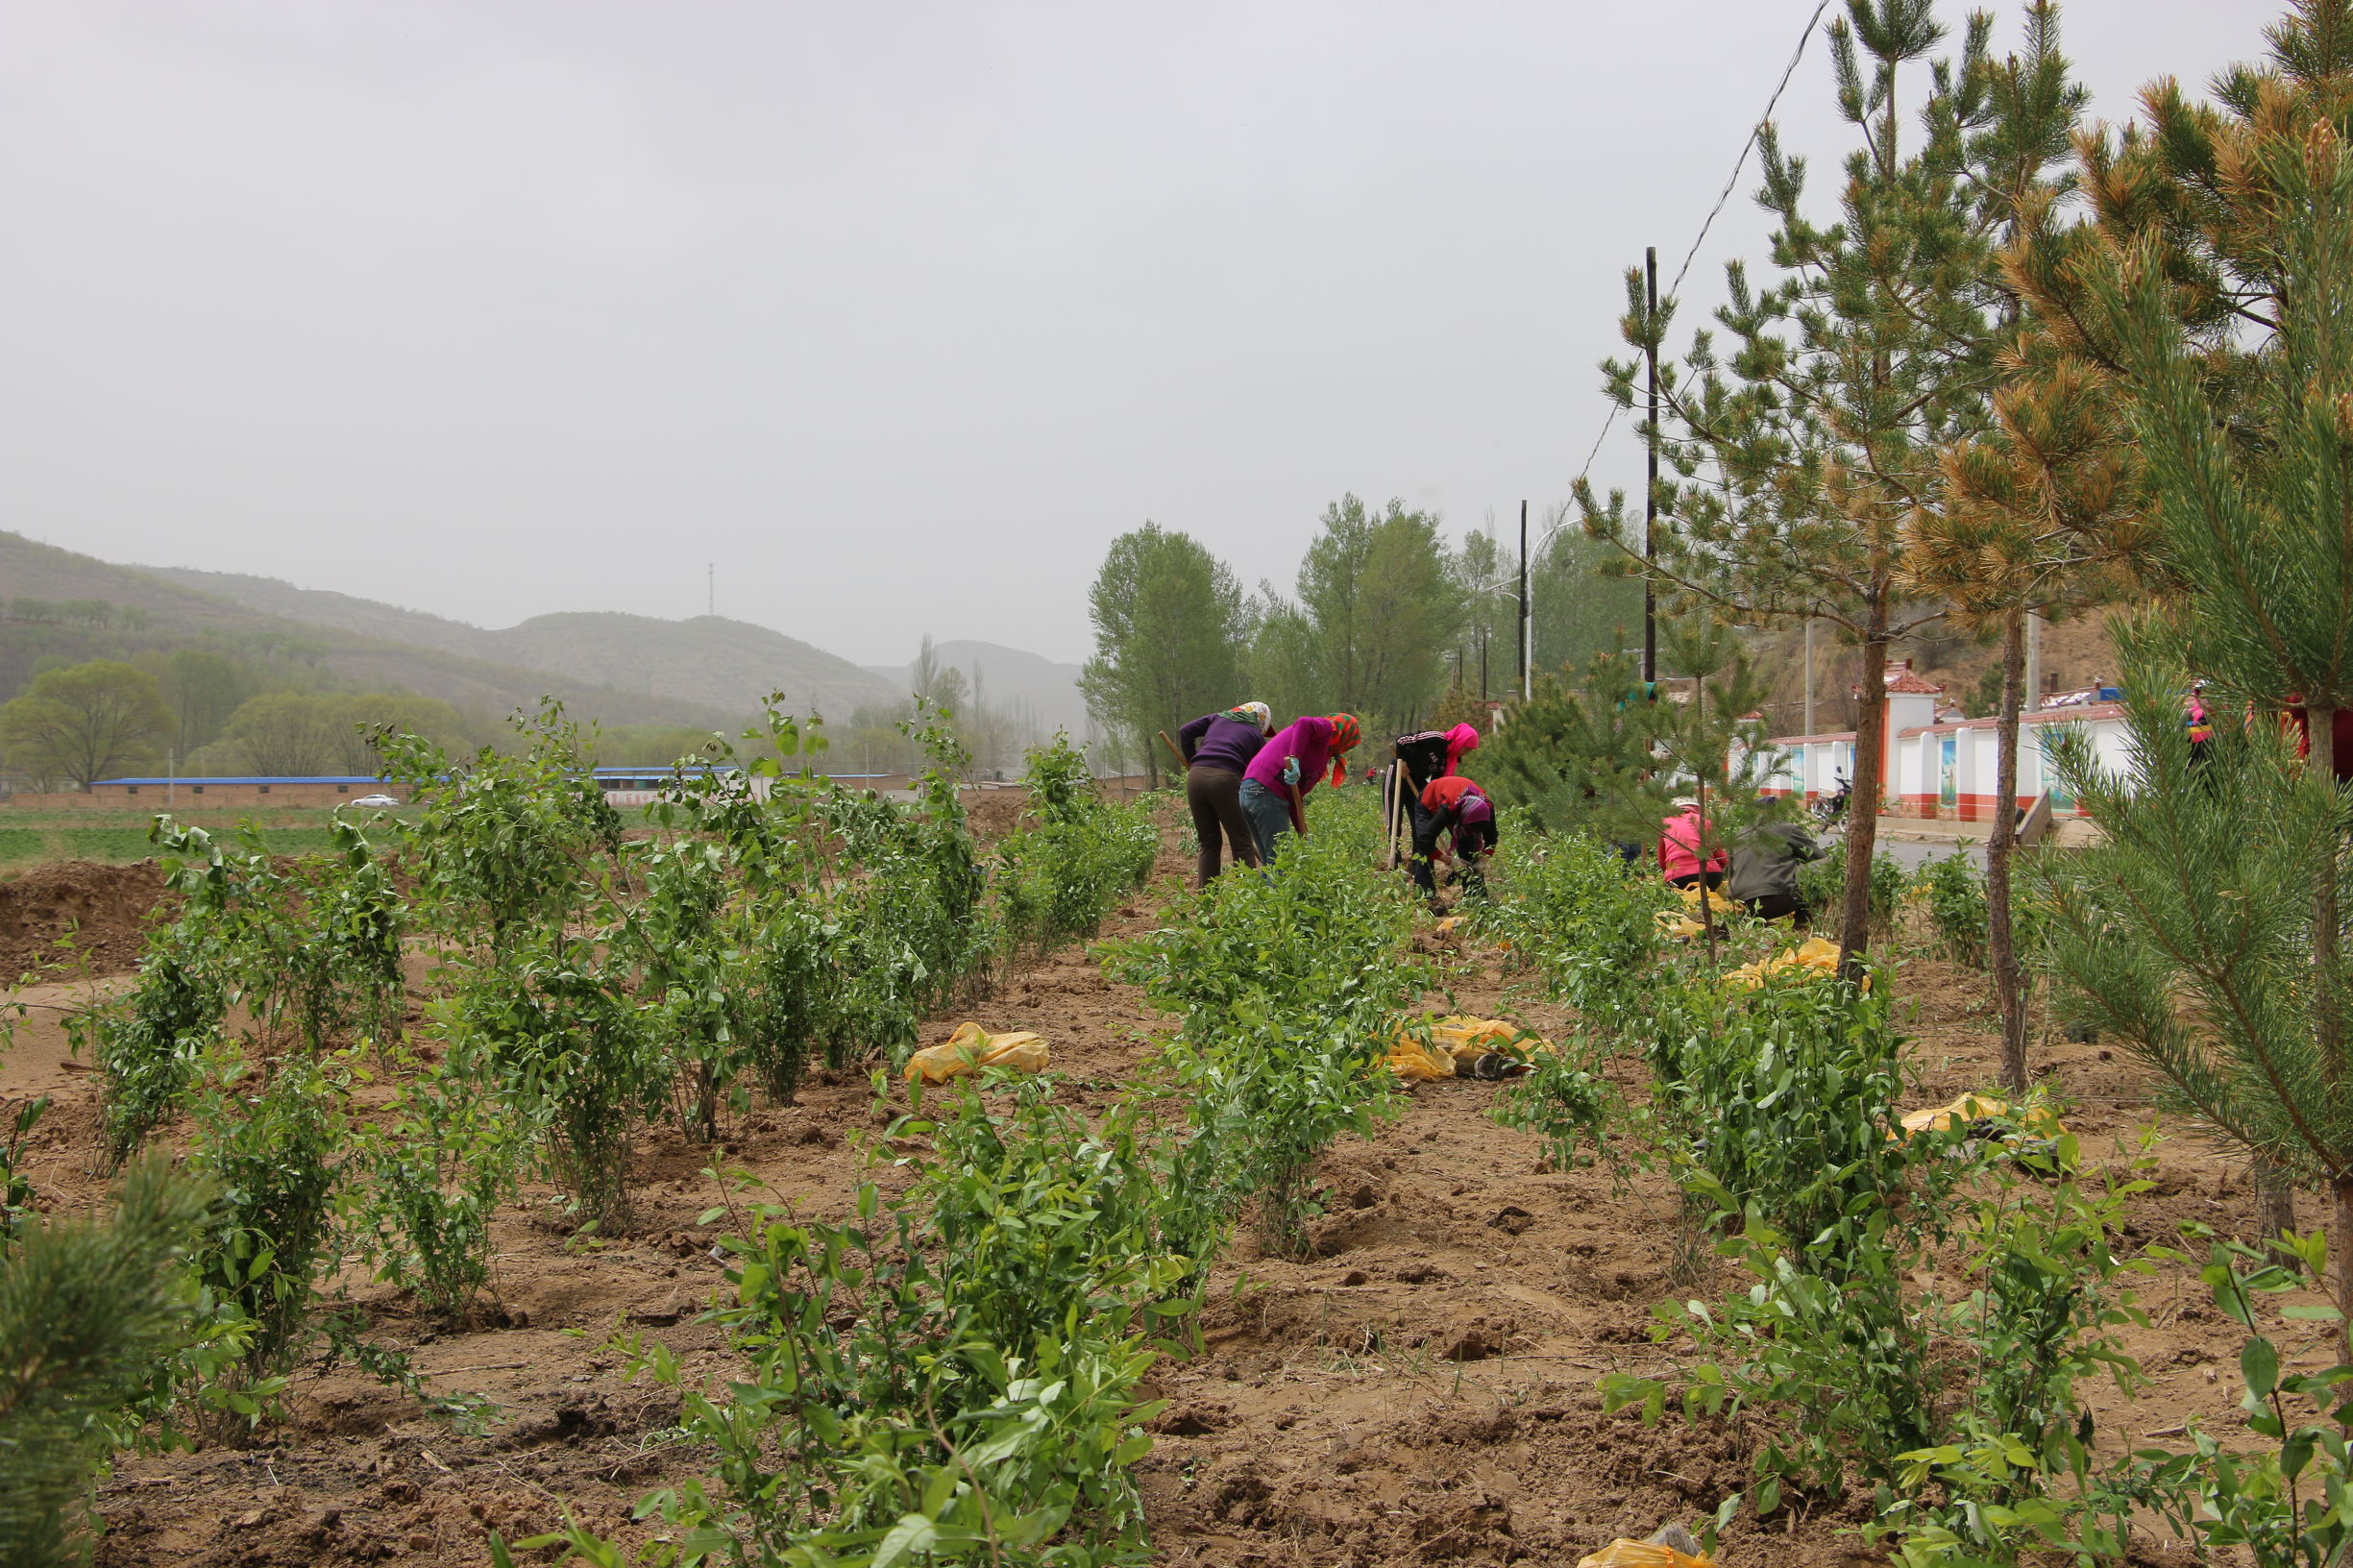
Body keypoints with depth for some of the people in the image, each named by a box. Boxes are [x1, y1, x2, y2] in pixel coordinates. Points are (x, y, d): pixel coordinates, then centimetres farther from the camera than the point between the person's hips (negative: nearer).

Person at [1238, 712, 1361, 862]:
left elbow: (1294, 799, 23)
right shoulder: (1326, 728, 5)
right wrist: (1294, 758, -26)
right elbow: (1303, 724, -20)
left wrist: (1304, 835, 19)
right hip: (1268, 792, -9)